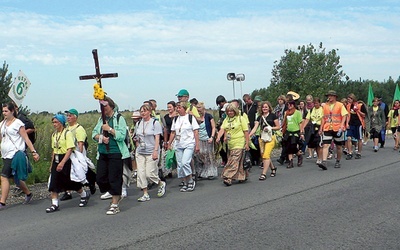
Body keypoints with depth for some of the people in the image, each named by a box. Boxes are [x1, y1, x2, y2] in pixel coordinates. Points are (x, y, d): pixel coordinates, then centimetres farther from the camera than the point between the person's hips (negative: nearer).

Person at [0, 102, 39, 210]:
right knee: (15, 177, 13)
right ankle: (28, 194, 31)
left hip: (14, 154, -7)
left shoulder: (18, 123, -6)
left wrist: (33, 152, -15)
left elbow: (26, 139, -9)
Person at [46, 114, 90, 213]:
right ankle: (54, 204, 2)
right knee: (53, 183, -3)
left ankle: (84, 195, 27)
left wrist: (62, 163, -25)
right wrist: (52, 163, 15)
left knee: (72, 181, 4)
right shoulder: (54, 135, 11)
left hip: (66, 160, -6)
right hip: (56, 160, 6)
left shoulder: (67, 133, -12)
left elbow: (70, 149, -19)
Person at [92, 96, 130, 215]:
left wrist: (109, 129, -15)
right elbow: (94, 134, 9)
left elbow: (122, 136, -14)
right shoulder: (101, 119, 13)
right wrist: (101, 137, -10)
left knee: (115, 179, -2)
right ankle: (116, 195, 26)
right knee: (100, 178, 5)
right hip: (102, 153, 6)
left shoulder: (119, 118, -5)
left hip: (116, 153, -6)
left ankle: (115, 205, 9)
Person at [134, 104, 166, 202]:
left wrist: (156, 151, -16)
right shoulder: (139, 123, 12)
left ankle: (161, 184, 20)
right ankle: (145, 194, 9)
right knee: (141, 173, 0)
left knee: (149, 174, -8)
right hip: (140, 152, 6)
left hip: (151, 152, -6)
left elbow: (157, 138, -9)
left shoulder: (155, 123, -4)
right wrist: (137, 145, 11)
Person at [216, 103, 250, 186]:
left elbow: (246, 132, -4)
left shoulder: (241, 119, -3)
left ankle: (229, 178, -15)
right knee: (239, 162, 12)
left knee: (234, 161, -11)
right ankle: (242, 176, 25)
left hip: (239, 144, -6)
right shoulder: (226, 120, 13)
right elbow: (222, 129, 2)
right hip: (230, 144, 6)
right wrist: (218, 137, -17)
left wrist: (247, 143, -8)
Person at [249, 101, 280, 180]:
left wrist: (270, 128, -12)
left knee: (266, 155, -14)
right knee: (263, 155, 8)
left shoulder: (272, 116, 1)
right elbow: (255, 128, 4)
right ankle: (273, 168, 33)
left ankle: (264, 174, -11)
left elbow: (278, 127, 4)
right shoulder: (259, 117, 12)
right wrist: (249, 135, -9)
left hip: (270, 137, -5)